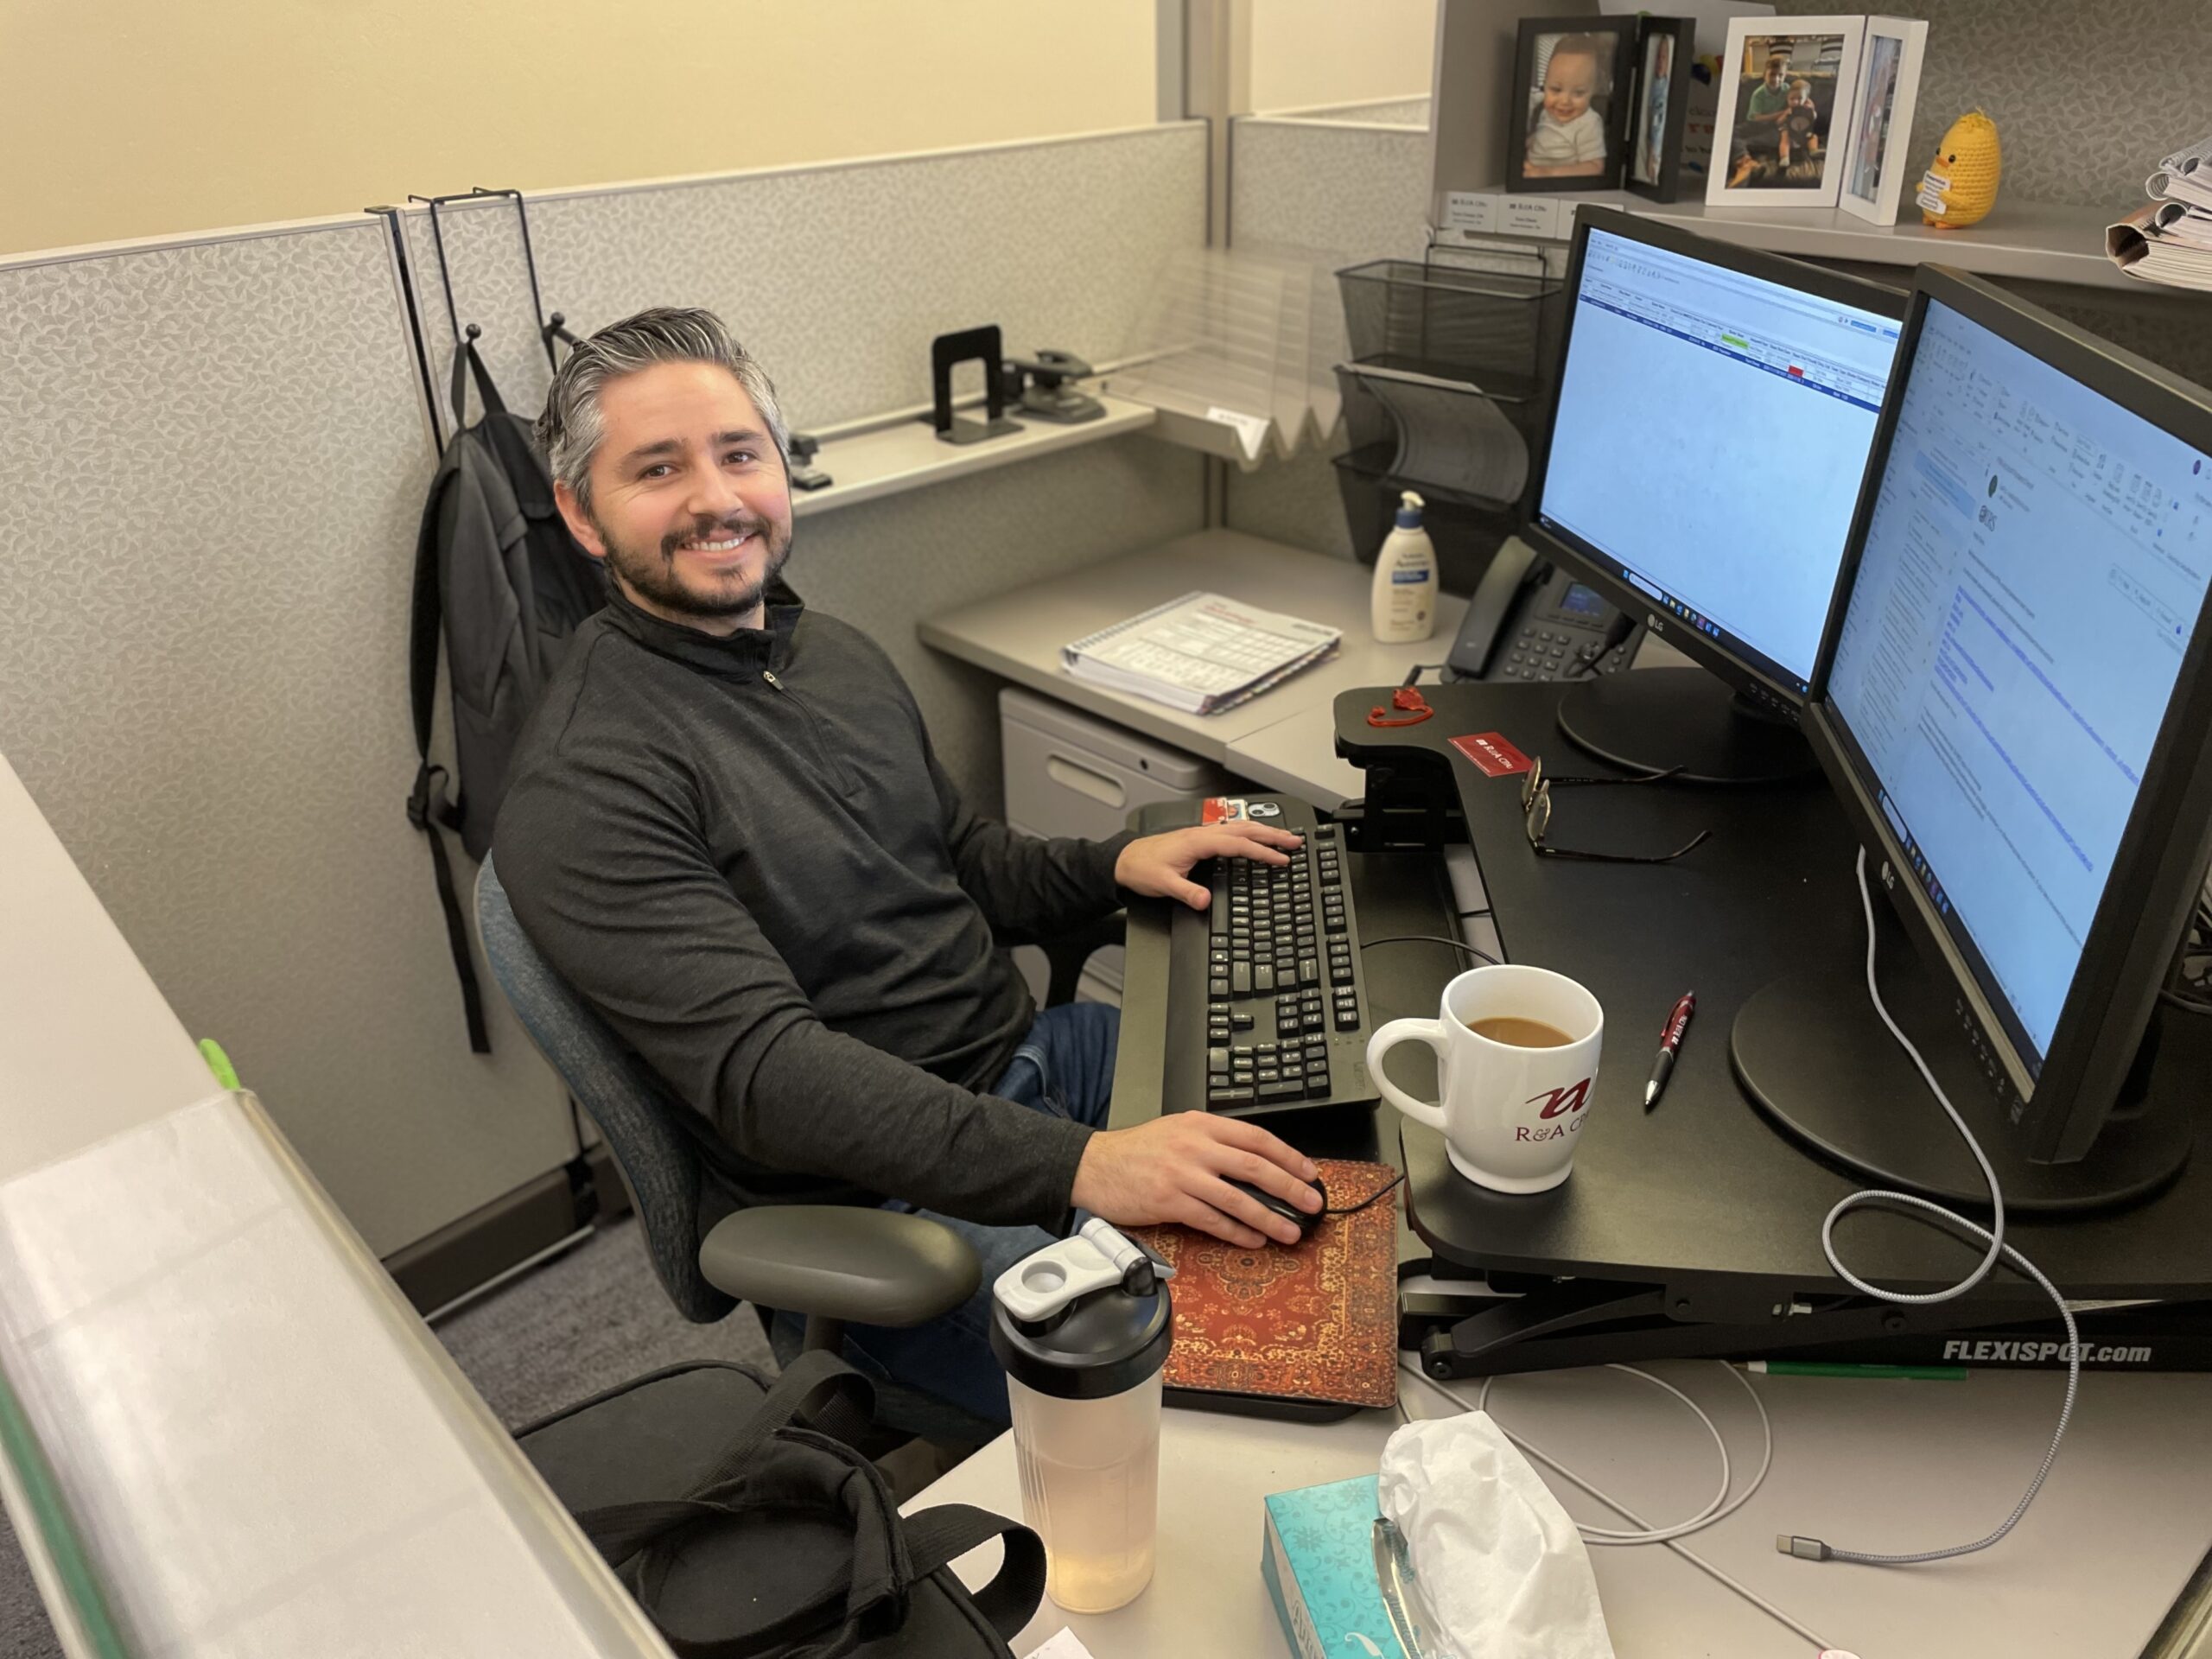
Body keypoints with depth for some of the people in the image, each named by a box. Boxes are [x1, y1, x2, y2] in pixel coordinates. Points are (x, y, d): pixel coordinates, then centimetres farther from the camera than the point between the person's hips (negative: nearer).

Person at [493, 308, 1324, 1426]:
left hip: (1028, 1057, 8)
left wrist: (1119, 864, 0)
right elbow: (762, 1072, -27)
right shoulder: (584, 786, -18)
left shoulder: (836, 654, 10)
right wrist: (1081, 1165, -36)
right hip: (880, 1202, -8)